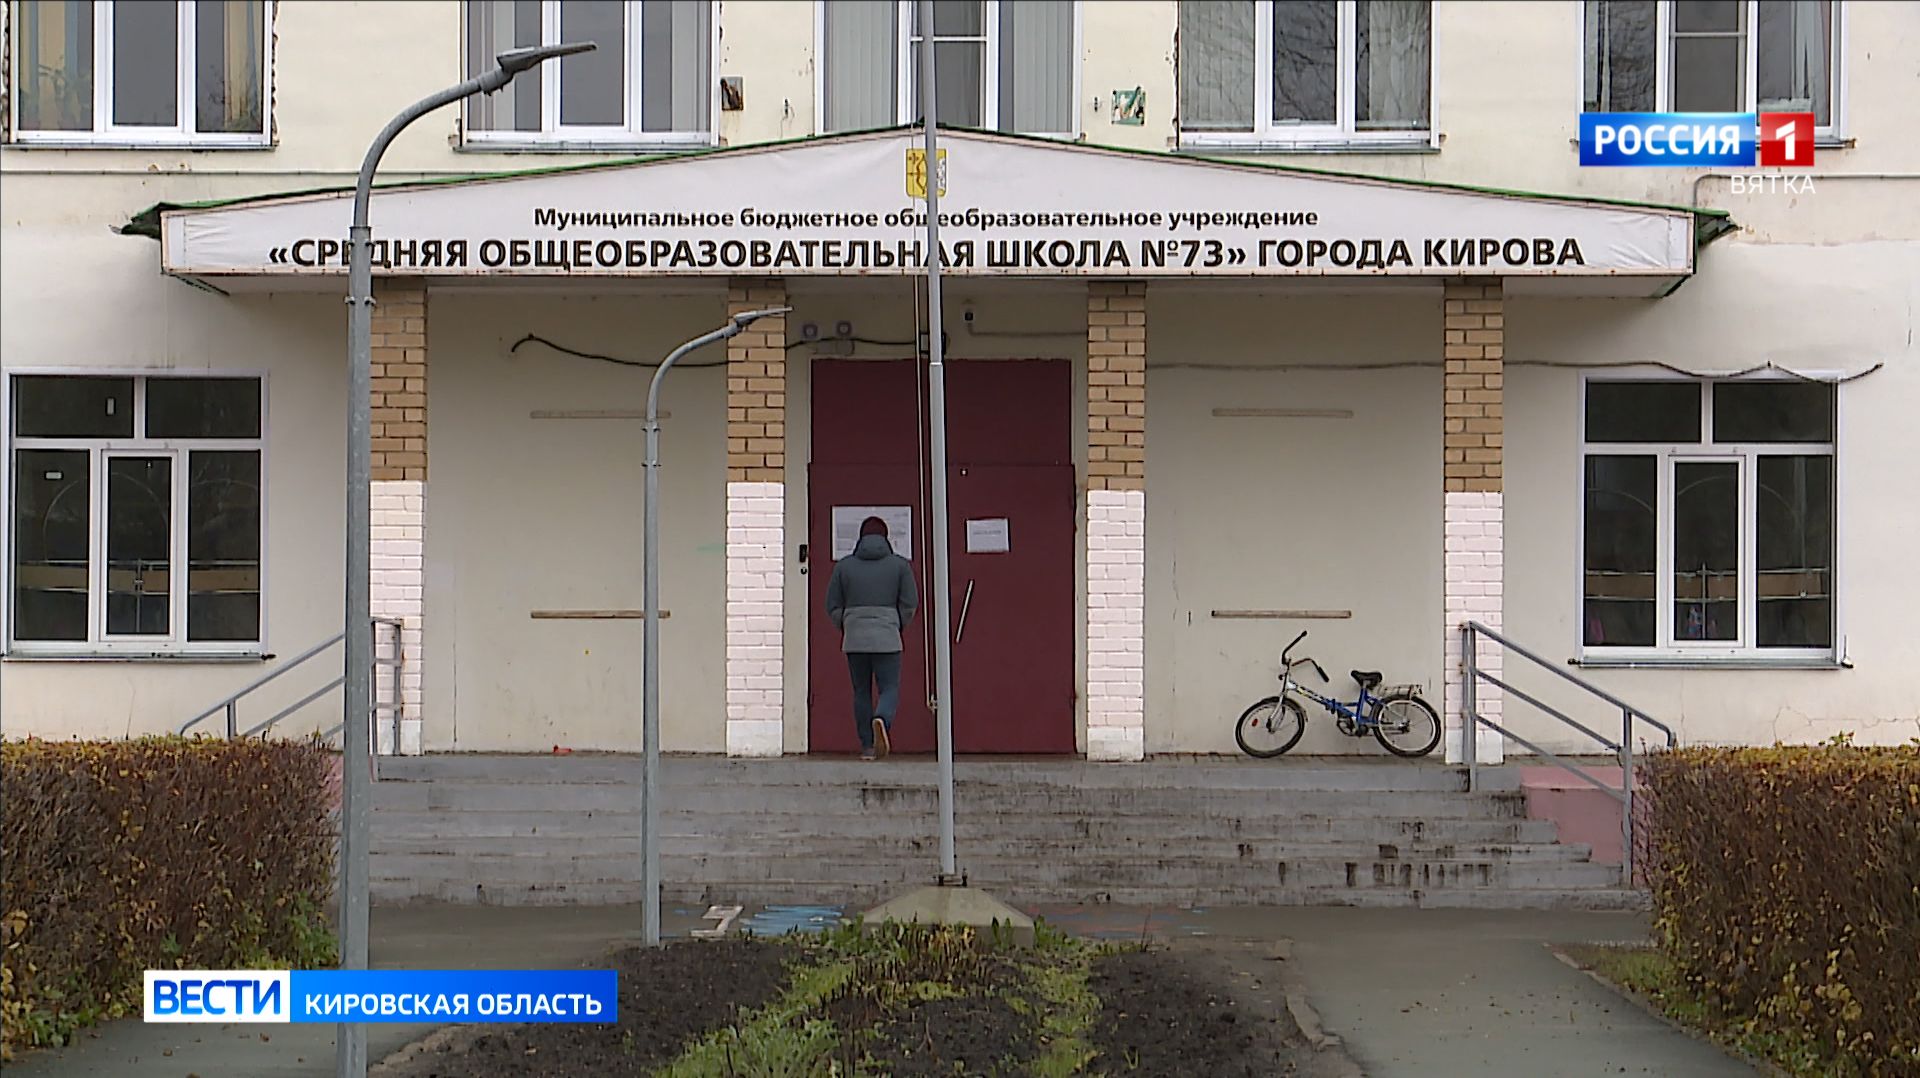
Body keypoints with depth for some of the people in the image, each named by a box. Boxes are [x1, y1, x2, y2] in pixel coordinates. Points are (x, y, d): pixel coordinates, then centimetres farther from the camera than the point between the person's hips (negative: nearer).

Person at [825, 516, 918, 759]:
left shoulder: (844, 566, 6)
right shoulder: (900, 565, 3)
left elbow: (833, 606, 6)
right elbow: (910, 602, 0)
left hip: (854, 639, 2)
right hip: (887, 639, -2)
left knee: (861, 692, 10)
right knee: (889, 689, 2)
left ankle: (867, 747, 7)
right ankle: (881, 720, -30)